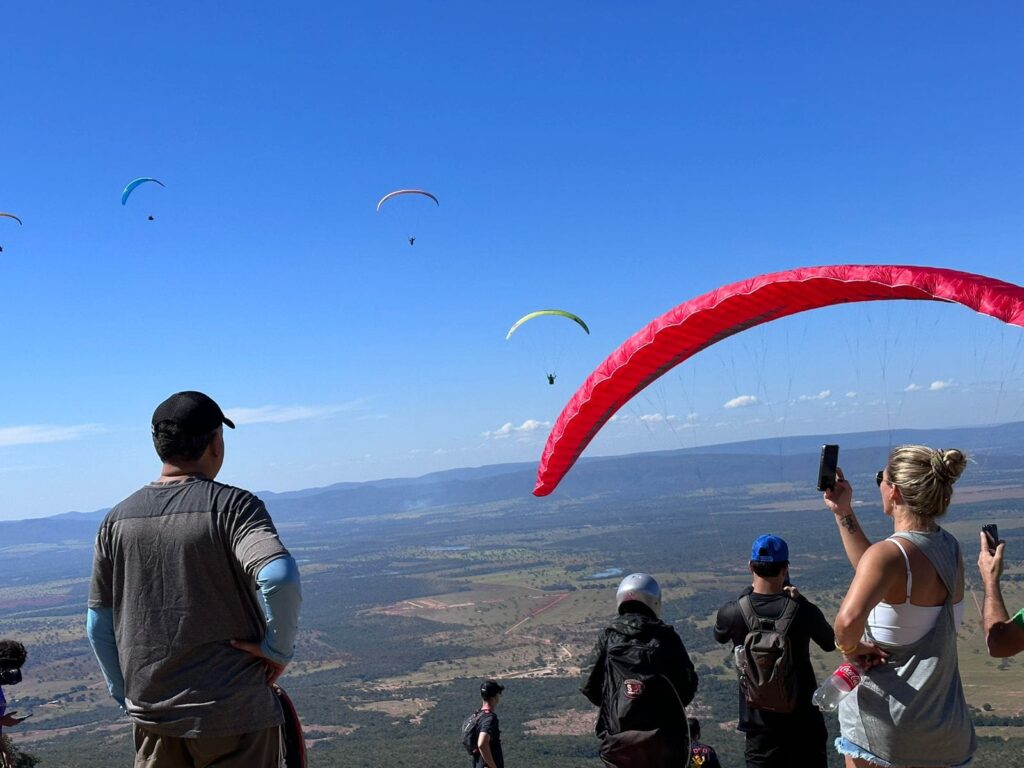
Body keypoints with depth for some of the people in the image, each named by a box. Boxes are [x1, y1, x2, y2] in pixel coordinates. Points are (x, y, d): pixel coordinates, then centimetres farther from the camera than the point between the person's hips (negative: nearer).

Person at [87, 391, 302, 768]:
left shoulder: (117, 520, 3)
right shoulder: (232, 506, -13)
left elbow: (98, 624, 9)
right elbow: (279, 577, -31)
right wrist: (278, 648, -15)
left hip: (150, 713, 5)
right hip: (232, 714, -5)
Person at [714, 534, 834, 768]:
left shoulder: (732, 612, -13)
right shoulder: (803, 611, -16)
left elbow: (720, 636, 12)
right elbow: (830, 643, 6)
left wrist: (749, 592, 11)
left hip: (759, 720, 1)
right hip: (802, 717, 0)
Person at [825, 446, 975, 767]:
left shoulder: (889, 553, -21)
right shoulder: (949, 548, 2)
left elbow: (848, 619, -40)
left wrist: (850, 648, -18)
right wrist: (843, 512, 17)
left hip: (885, 722, -7)